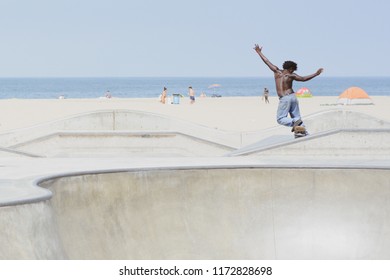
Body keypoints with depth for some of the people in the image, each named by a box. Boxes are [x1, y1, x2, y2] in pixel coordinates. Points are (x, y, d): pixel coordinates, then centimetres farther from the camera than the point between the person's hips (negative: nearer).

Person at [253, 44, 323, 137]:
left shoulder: (277, 71, 1)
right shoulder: (291, 75, -1)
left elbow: (267, 61, 9)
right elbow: (304, 79, 3)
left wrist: (259, 52, 20)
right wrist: (316, 74, 13)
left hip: (284, 99, -2)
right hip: (292, 97, 3)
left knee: (280, 119, -2)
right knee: (296, 116, 15)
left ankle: (294, 122, -28)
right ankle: (303, 130, 2)